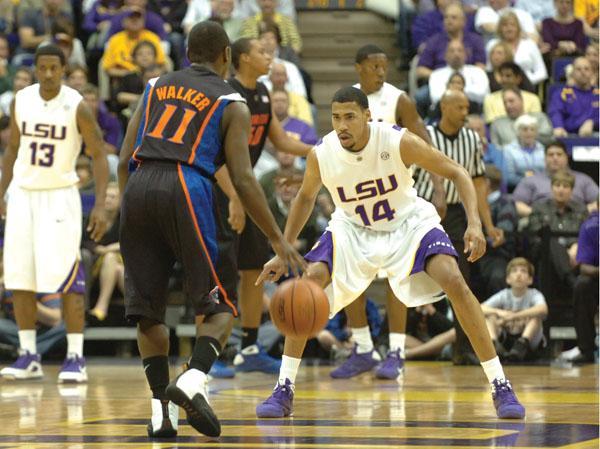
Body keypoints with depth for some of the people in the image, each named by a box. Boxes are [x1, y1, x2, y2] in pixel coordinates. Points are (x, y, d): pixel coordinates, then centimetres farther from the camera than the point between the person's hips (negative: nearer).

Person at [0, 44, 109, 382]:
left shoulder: (77, 106, -11)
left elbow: (99, 155, -8)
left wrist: (101, 205, -16)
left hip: (60, 195, -5)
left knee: (67, 277, -10)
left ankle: (76, 358, -6)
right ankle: (28, 357, 11)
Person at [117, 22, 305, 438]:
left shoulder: (155, 88, 24)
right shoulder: (231, 103, 12)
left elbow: (124, 159, 15)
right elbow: (243, 180, 2)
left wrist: (131, 211, 24)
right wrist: (279, 240, 5)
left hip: (138, 187, 4)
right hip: (186, 191, -4)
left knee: (148, 309, 11)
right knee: (218, 305, 6)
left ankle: (162, 408, 5)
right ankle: (193, 379, -18)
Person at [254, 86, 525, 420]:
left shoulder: (399, 142, -28)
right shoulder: (321, 156, -20)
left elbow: (457, 173, -18)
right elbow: (306, 198, 4)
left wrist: (475, 224, -32)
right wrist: (283, 253, 1)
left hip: (409, 223, -2)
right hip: (353, 229, 2)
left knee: (454, 282, -24)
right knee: (307, 283, -19)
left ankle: (501, 388, -16)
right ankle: (284, 391, -8)